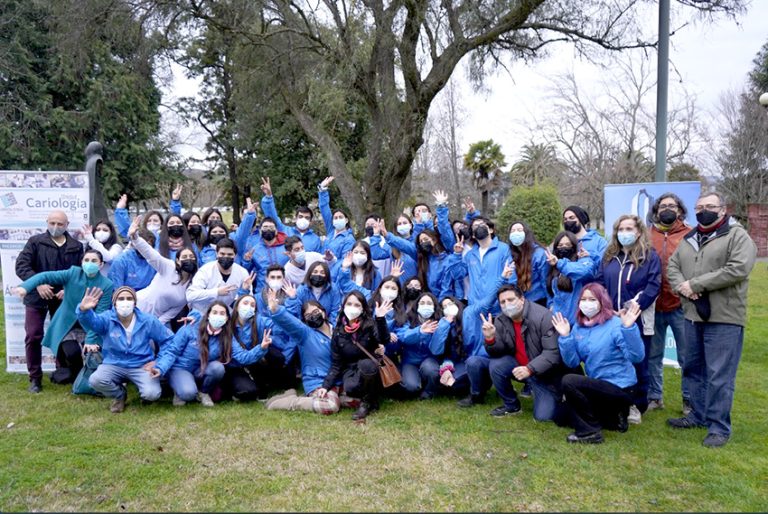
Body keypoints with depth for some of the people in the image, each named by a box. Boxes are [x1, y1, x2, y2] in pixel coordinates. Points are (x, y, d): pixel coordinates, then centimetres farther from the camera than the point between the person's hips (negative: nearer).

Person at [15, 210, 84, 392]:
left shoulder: (76, 247, 4)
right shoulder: (35, 241, -1)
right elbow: (21, 265, -11)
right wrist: (37, 283, -24)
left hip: (63, 297, 1)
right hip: (36, 296, -1)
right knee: (33, 336, -2)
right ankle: (35, 377, 10)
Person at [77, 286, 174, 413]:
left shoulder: (148, 321, -6)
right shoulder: (107, 319, -9)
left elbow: (168, 339, 4)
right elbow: (90, 320, -33)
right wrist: (84, 310, -56)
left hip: (141, 366, -1)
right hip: (114, 365, 1)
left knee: (151, 394, -27)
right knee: (95, 380, -30)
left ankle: (145, 394, 16)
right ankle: (119, 395, 5)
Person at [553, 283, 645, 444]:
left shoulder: (615, 325, -16)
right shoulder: (579, 327, 3)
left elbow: (636, 357, -27)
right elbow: (572, 362, -2)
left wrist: (629, 328, -39)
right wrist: (565, 336, -15)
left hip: (620, 389, -8)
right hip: (598, 386, 8)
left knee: (569, 381, -26)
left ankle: (589, 431, -11)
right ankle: (612, 417, 18)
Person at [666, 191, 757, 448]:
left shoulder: (737, 236, -6)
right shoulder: (689, 239, 15)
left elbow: (738, 269, -19)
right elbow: (673, 266, 12)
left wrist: (696, 284, -18)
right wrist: (682, 286, -11)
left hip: (724, 318, -7)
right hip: (693, 315, 7)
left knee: (719, 375, -4)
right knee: (693, 368, 16)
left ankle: (719, 426, 7)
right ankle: (699, 415, 31)